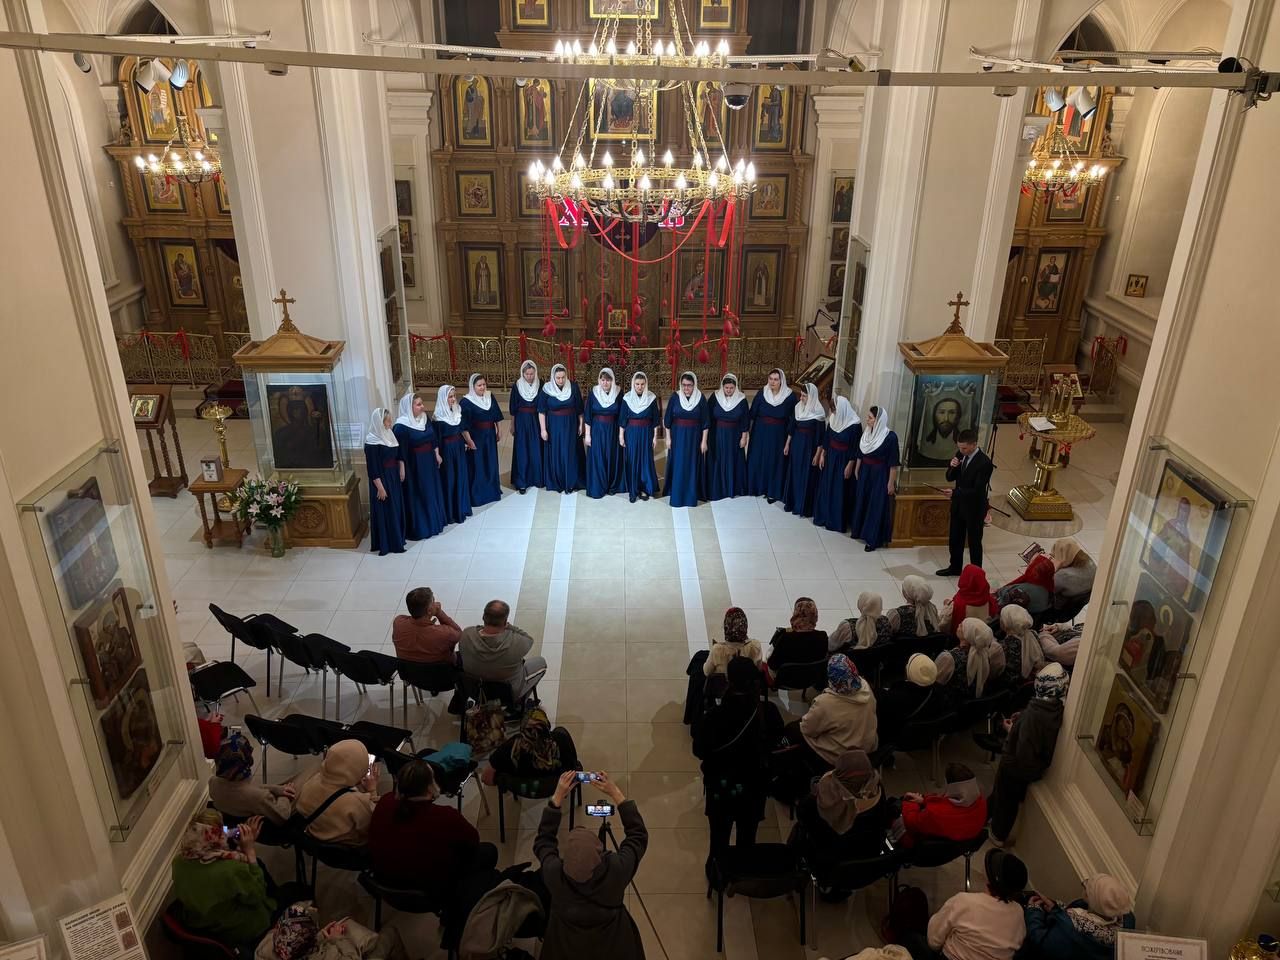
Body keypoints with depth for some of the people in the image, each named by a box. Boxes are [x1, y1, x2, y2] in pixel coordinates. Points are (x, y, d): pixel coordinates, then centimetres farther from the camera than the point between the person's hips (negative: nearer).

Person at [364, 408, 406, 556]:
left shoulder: (388, 434, 3)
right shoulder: (372, 442, -21)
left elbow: (398, 453, 16)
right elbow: (372, 467, -20)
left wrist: (402, 469, 7)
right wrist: (380, 487, -19)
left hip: (394, 477, 8)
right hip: (382, 479, -8)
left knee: (396, 508, 17)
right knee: (385, 511, 1)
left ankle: (397, 538, 31)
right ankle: (386, 544, 11)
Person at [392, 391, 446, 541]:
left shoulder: (424, 418, 2)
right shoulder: (401, 426, -20)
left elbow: (433, 438, 13)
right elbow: (400, 451, -18)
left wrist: (437, 454, 11)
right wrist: (402, 469, -18)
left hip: (429, 462, 8)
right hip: (414, 465, -8)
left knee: (432, 491, 17)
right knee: (417, 495, 2)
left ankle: (434, 521, 33)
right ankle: (419, 528, 13)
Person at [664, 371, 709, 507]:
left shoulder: (701, 398, -6)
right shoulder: (675, 397, -5)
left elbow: (705, 422, -3)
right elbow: (667, 419, 0)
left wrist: (704, 441, -5)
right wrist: (668, 438, -2)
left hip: (694, 438, 0)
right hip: (678, 436, 0)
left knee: (692, 466, 6)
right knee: (677, 466, 5)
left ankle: (691, 496, 17)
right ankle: (676, 495, 16)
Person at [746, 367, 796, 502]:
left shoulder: (790, 396, -12)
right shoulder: (761, 394, -6)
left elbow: (792, 421, -8)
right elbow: (752, 414, -1)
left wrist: (788, 442, -9)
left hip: (778, 436, -2)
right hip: (760, 434, 2)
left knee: (775, 462, 7)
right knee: (756, 460, 11)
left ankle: (772, 491, 21)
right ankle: (757, 487, 28)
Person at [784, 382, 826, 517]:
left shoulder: (818, 412, -16)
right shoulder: (798, 407, 3)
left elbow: (821, 434, -14)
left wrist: (817, 454, -15)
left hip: (809, 446, -7)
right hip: (797, 444, 7)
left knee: (807, 476, 1)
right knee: (794, 473, 13)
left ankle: (804, 507, 10)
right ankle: (792, 502, 26)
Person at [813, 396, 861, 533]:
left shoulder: (855, 425, -20)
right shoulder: (833, 419, -2)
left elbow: (855, 447, -16)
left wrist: (849, 466, -15)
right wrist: (822, 455, 7)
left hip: (843, 460, -6)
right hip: (830, 457, 6)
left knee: (839, 491, 2)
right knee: (825, 488, 13)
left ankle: (836, 522, 12)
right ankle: (823, 517, 27)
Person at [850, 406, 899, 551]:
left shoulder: (890, 437, -20)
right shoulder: (866, 431, -2)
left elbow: (893, 463, -16)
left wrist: (891, 482, -14)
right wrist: (857, 469, 16)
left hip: (880, 476, -7)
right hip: (865, 472, 7)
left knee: (877, 506, 1)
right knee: (862, 501, 17)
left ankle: (874, 539, 10)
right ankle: (861, 531, 34)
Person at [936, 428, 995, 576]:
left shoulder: (984, 463, -23)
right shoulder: (960, 454, -2)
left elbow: (977, 490, -26)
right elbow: (950, 478, 5)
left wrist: (954, 492, -29)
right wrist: (952, 467, -16)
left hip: (974, 508, -7)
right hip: (958, 504, 7)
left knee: (974, 542, 8)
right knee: (955, 539, 19)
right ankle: (955, 567, 36)